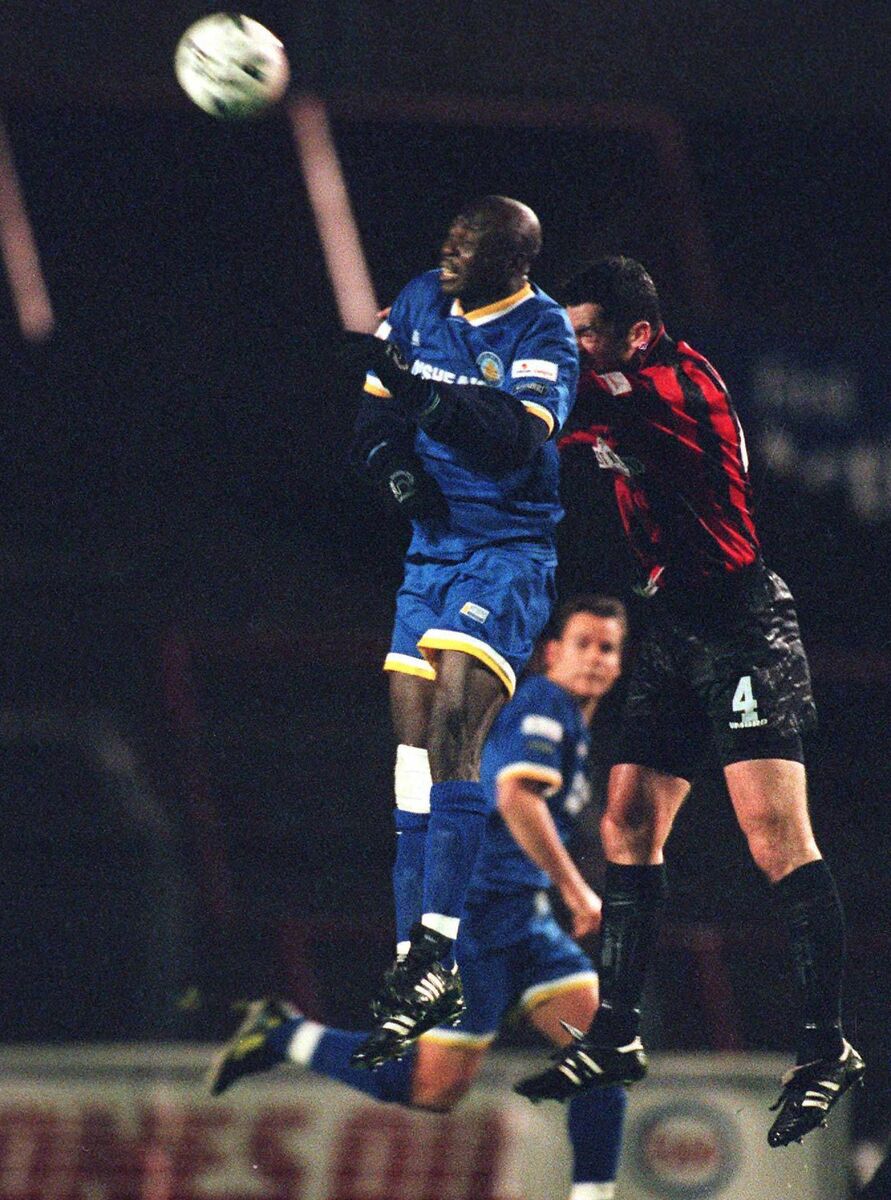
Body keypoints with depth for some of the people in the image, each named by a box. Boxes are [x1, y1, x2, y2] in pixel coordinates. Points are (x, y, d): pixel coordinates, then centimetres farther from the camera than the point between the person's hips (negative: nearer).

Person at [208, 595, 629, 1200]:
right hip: (472, 914, -10)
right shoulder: (544, 705, -12)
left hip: (523, 921, 10)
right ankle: (285, 1037, 8)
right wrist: (576, 889, -25)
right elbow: (516, 795, -28)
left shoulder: (579, 728, 19)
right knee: (436, 1088, -8)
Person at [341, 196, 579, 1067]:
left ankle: (434, 953, -26)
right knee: (412, 744, 3)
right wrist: (392, 464, -7)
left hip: (508, 553, -7)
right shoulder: (419, 303, 8)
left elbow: (516, 435, -26)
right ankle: (413, 967, 6)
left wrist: (418, 390, -35)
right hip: (432, 547, 7)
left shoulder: (544, 333, -10)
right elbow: (373, 415, 14)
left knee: (453, 725, -22)